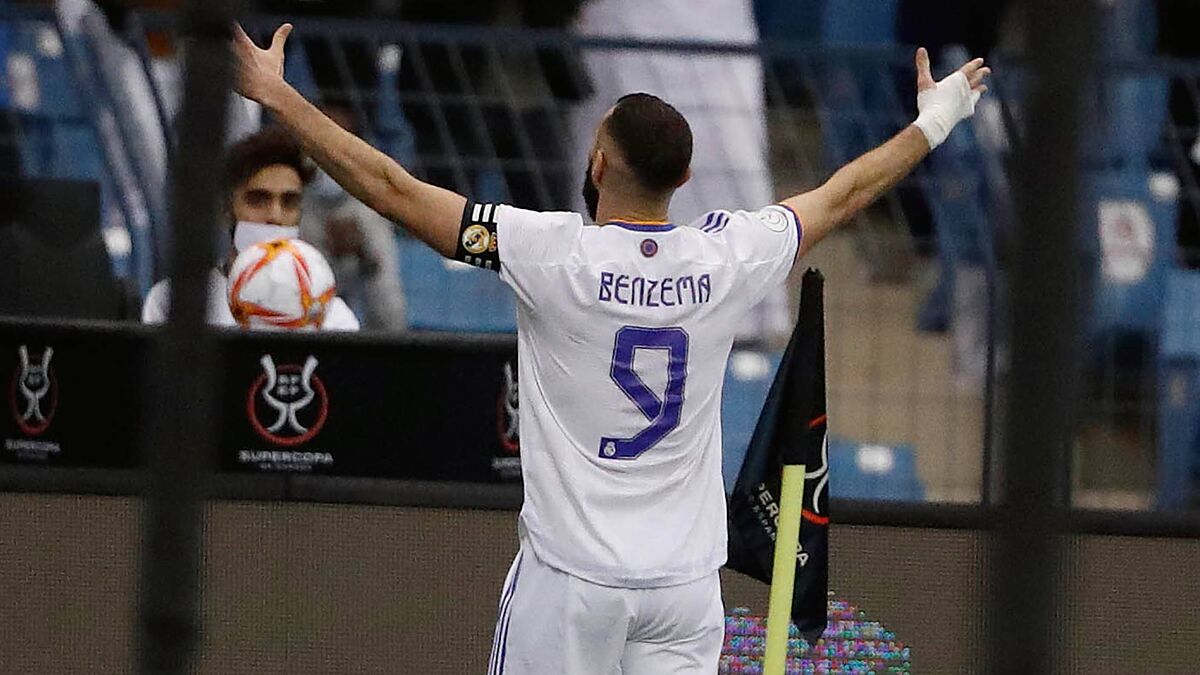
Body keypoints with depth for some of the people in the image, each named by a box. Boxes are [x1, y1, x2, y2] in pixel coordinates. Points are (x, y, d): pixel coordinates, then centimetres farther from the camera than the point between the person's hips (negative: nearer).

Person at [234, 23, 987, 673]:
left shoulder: (552, 254, -12)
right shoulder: (726, 258, -2)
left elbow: (392, 188, -10)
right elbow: (845, 193, 16)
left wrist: (275, 94, -3)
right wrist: (935, 121, 33)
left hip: (571, 577, -3)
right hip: (686, 576, 3)